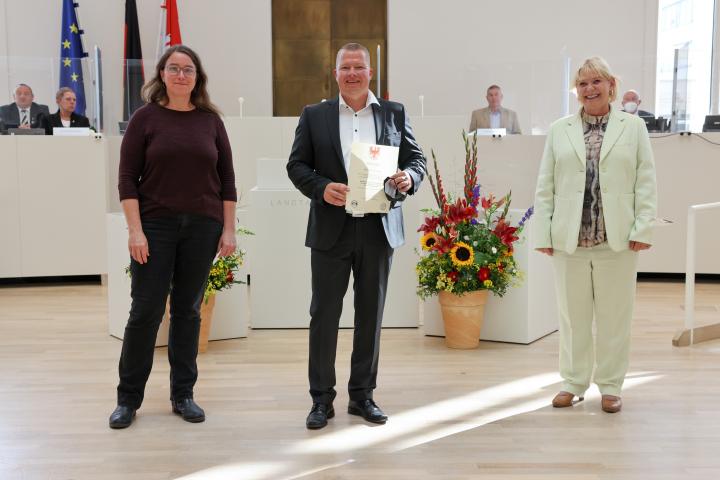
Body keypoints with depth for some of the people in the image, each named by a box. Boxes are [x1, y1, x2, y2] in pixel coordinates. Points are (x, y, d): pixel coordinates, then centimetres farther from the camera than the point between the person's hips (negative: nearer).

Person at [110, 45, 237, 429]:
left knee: (188, 310, 8)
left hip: (202, 227, 2)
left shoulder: (210, 119, 6)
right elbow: (127, 178, -3)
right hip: (155, 226, -2)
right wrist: (135, 230, -10)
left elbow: (226, 178, 7)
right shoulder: (146, 118, 0)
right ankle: (128, 398, 14)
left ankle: (183, 394, 19)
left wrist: (229, 229, 1)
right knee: (145, 311, 0)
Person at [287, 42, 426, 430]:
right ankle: (321, 398, 13)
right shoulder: (314, 115, 6)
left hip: (378, 229, 1)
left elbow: (416, 158, 10)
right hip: (331, 230, -1)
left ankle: (362, 395, 21)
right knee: (324, 313, 2)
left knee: (371, 314, 8)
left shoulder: (394, 114, 9)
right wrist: (322, 187, -15)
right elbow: (296, 165, 3)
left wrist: (409, 177, -13)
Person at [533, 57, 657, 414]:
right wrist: (543, 234, 0)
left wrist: (642, 229, -6)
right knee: (572, 315, 9)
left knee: (614, 316, 7)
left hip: (617, 239, -1)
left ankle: (610, 385, 20)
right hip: (569, 239, 1)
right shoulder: (559, 130, 10)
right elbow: (545, 187, 7)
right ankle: (573, 382, 22)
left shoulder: (633, 127, 8)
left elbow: (646, 182, 3)